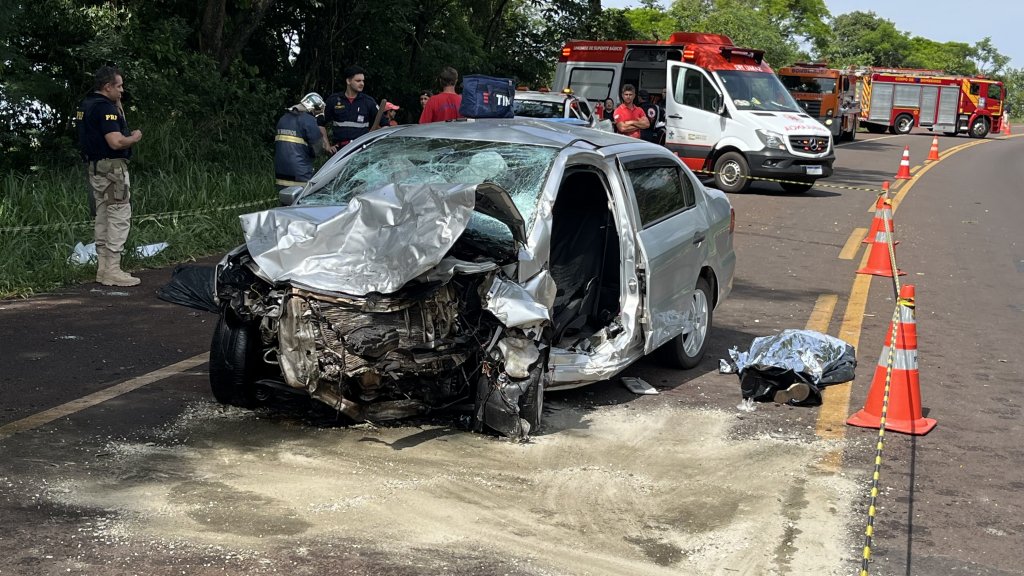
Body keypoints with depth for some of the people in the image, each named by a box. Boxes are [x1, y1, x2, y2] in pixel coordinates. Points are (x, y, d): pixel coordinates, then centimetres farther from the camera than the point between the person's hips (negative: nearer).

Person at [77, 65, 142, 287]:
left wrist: (118, 108, 16)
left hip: (94, 167, 10)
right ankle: (112, 271, -8)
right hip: (112, 168, -10)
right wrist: (135, 137, -8)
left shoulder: (86, 105, 14)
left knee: (103, 217, 14)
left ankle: (103, 267, 18)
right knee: (119, 218, -7)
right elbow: (116, 142, -26)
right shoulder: (105, 108, -18)